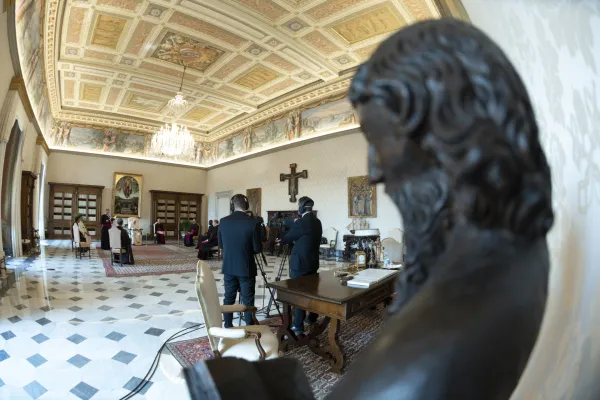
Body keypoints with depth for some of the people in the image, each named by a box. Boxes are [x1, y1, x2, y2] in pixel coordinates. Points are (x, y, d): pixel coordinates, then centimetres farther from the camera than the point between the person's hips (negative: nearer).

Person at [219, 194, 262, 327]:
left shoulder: (223, 222, -3)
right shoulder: (253, 223, -16)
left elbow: (220, 245, 8)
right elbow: (257, 249, -11)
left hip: (229, 267, 4)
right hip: (246, 268, -3)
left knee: (228, 298, 16)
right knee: (248, 300, 8)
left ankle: (228, 327, 28)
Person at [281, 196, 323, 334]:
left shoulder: (300, 223, -18)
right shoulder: (317, 222, 6)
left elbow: (286, 240, -8)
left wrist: (282, 239, 13)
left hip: (300, 263, -8)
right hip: (313, 262, 8)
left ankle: (298, 326, 7)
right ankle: (312, 317, 34)